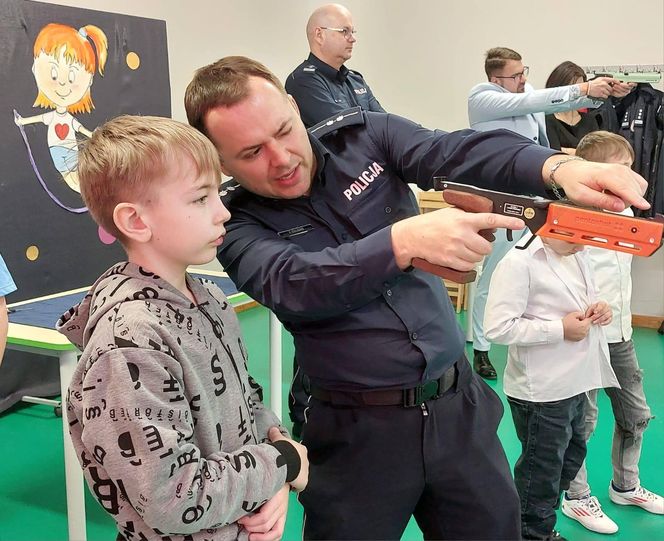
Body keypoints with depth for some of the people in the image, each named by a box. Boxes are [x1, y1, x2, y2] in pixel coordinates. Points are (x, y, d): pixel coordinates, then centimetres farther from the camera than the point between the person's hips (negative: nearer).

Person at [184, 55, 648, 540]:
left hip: (461, 406, 3)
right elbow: (292, 283, -27)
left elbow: (457, 152, -16)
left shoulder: (364, 134, -1)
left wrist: (557, 167, -34)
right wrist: (403, 241, -42)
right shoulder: (238, 225, -8)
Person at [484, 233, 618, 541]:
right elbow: (497, 327, -26)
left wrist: (598, 308, -1)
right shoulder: (519, 262, -21)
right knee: (542, 469, 9)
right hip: (541, 393, -9)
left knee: (571, 456, 23)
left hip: (573, 385, 9)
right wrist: (560, 329, -22)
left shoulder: (577, 256, 6)